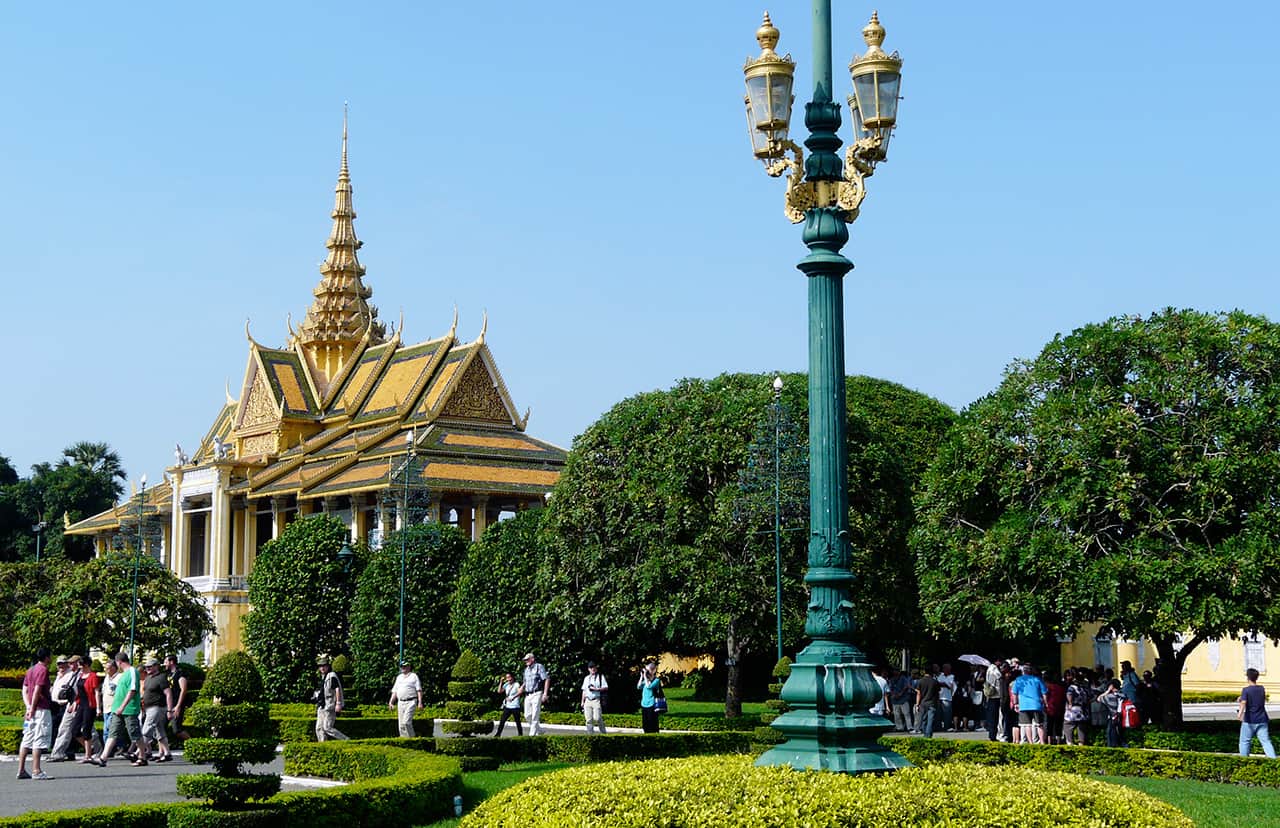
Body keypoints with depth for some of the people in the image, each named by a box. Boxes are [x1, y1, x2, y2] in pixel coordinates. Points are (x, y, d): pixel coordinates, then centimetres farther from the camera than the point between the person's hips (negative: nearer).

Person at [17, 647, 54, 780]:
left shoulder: (31, 669, 17)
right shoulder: (43, 670, -10)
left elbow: (24, 690, 13)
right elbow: (37, 690, -17)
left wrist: (28, 706, 2)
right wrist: (32, 708, -14)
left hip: (31, 710, 9)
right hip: (41, 710, -9)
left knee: (27, 740, 11)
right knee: (39, 740, -8)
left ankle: (21, 770, 13)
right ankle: (36, 771, -10)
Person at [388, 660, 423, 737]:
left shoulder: (413, 676, 2)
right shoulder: (399, 677, 19)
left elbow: (419, 690, -4)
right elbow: (394, 691, 21)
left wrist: (420, 702, -14)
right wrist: (391, 702, 12)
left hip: (411, 702, -6)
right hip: (400, 703, 6)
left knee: (406, 722, -18)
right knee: (401, 724, 3)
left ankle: (411, 738, -9)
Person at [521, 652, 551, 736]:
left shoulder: (539, 667, -4)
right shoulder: (526, 669, 17)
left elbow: (547, 679, -8)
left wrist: (545, 693, -15)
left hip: (536, 694, -7)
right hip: (528, 695, 7)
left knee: (535, 715, -10)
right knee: (527, 715, 4)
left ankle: (532, 734, -9)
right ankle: (539, 731, 18)